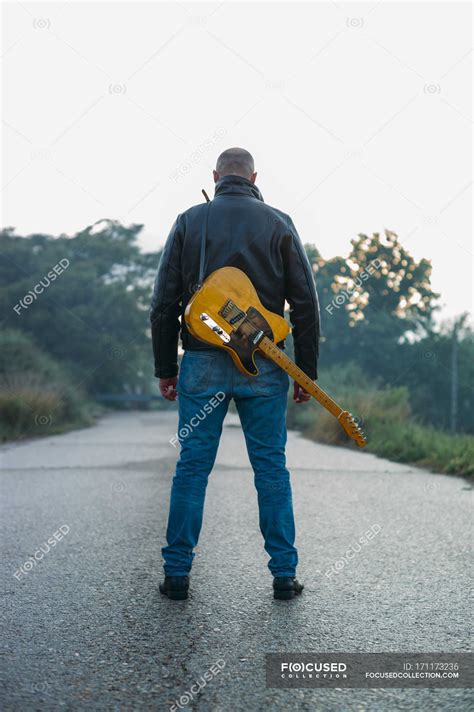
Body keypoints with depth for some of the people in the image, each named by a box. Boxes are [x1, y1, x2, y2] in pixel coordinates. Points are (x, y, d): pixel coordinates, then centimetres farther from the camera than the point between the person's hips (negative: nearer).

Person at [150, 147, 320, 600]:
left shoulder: (189, 222, 5)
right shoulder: (278, 224, 4)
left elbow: (164, 303, 2)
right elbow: (306, 304, 0)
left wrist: (165, 368, 9)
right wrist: (306, 372, 6)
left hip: (202, 364, 0)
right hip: (263, 368, 0)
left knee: (192, 466, 6)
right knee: (271, 467, 7)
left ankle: (177, 573, 10)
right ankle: (284, 575, 10)